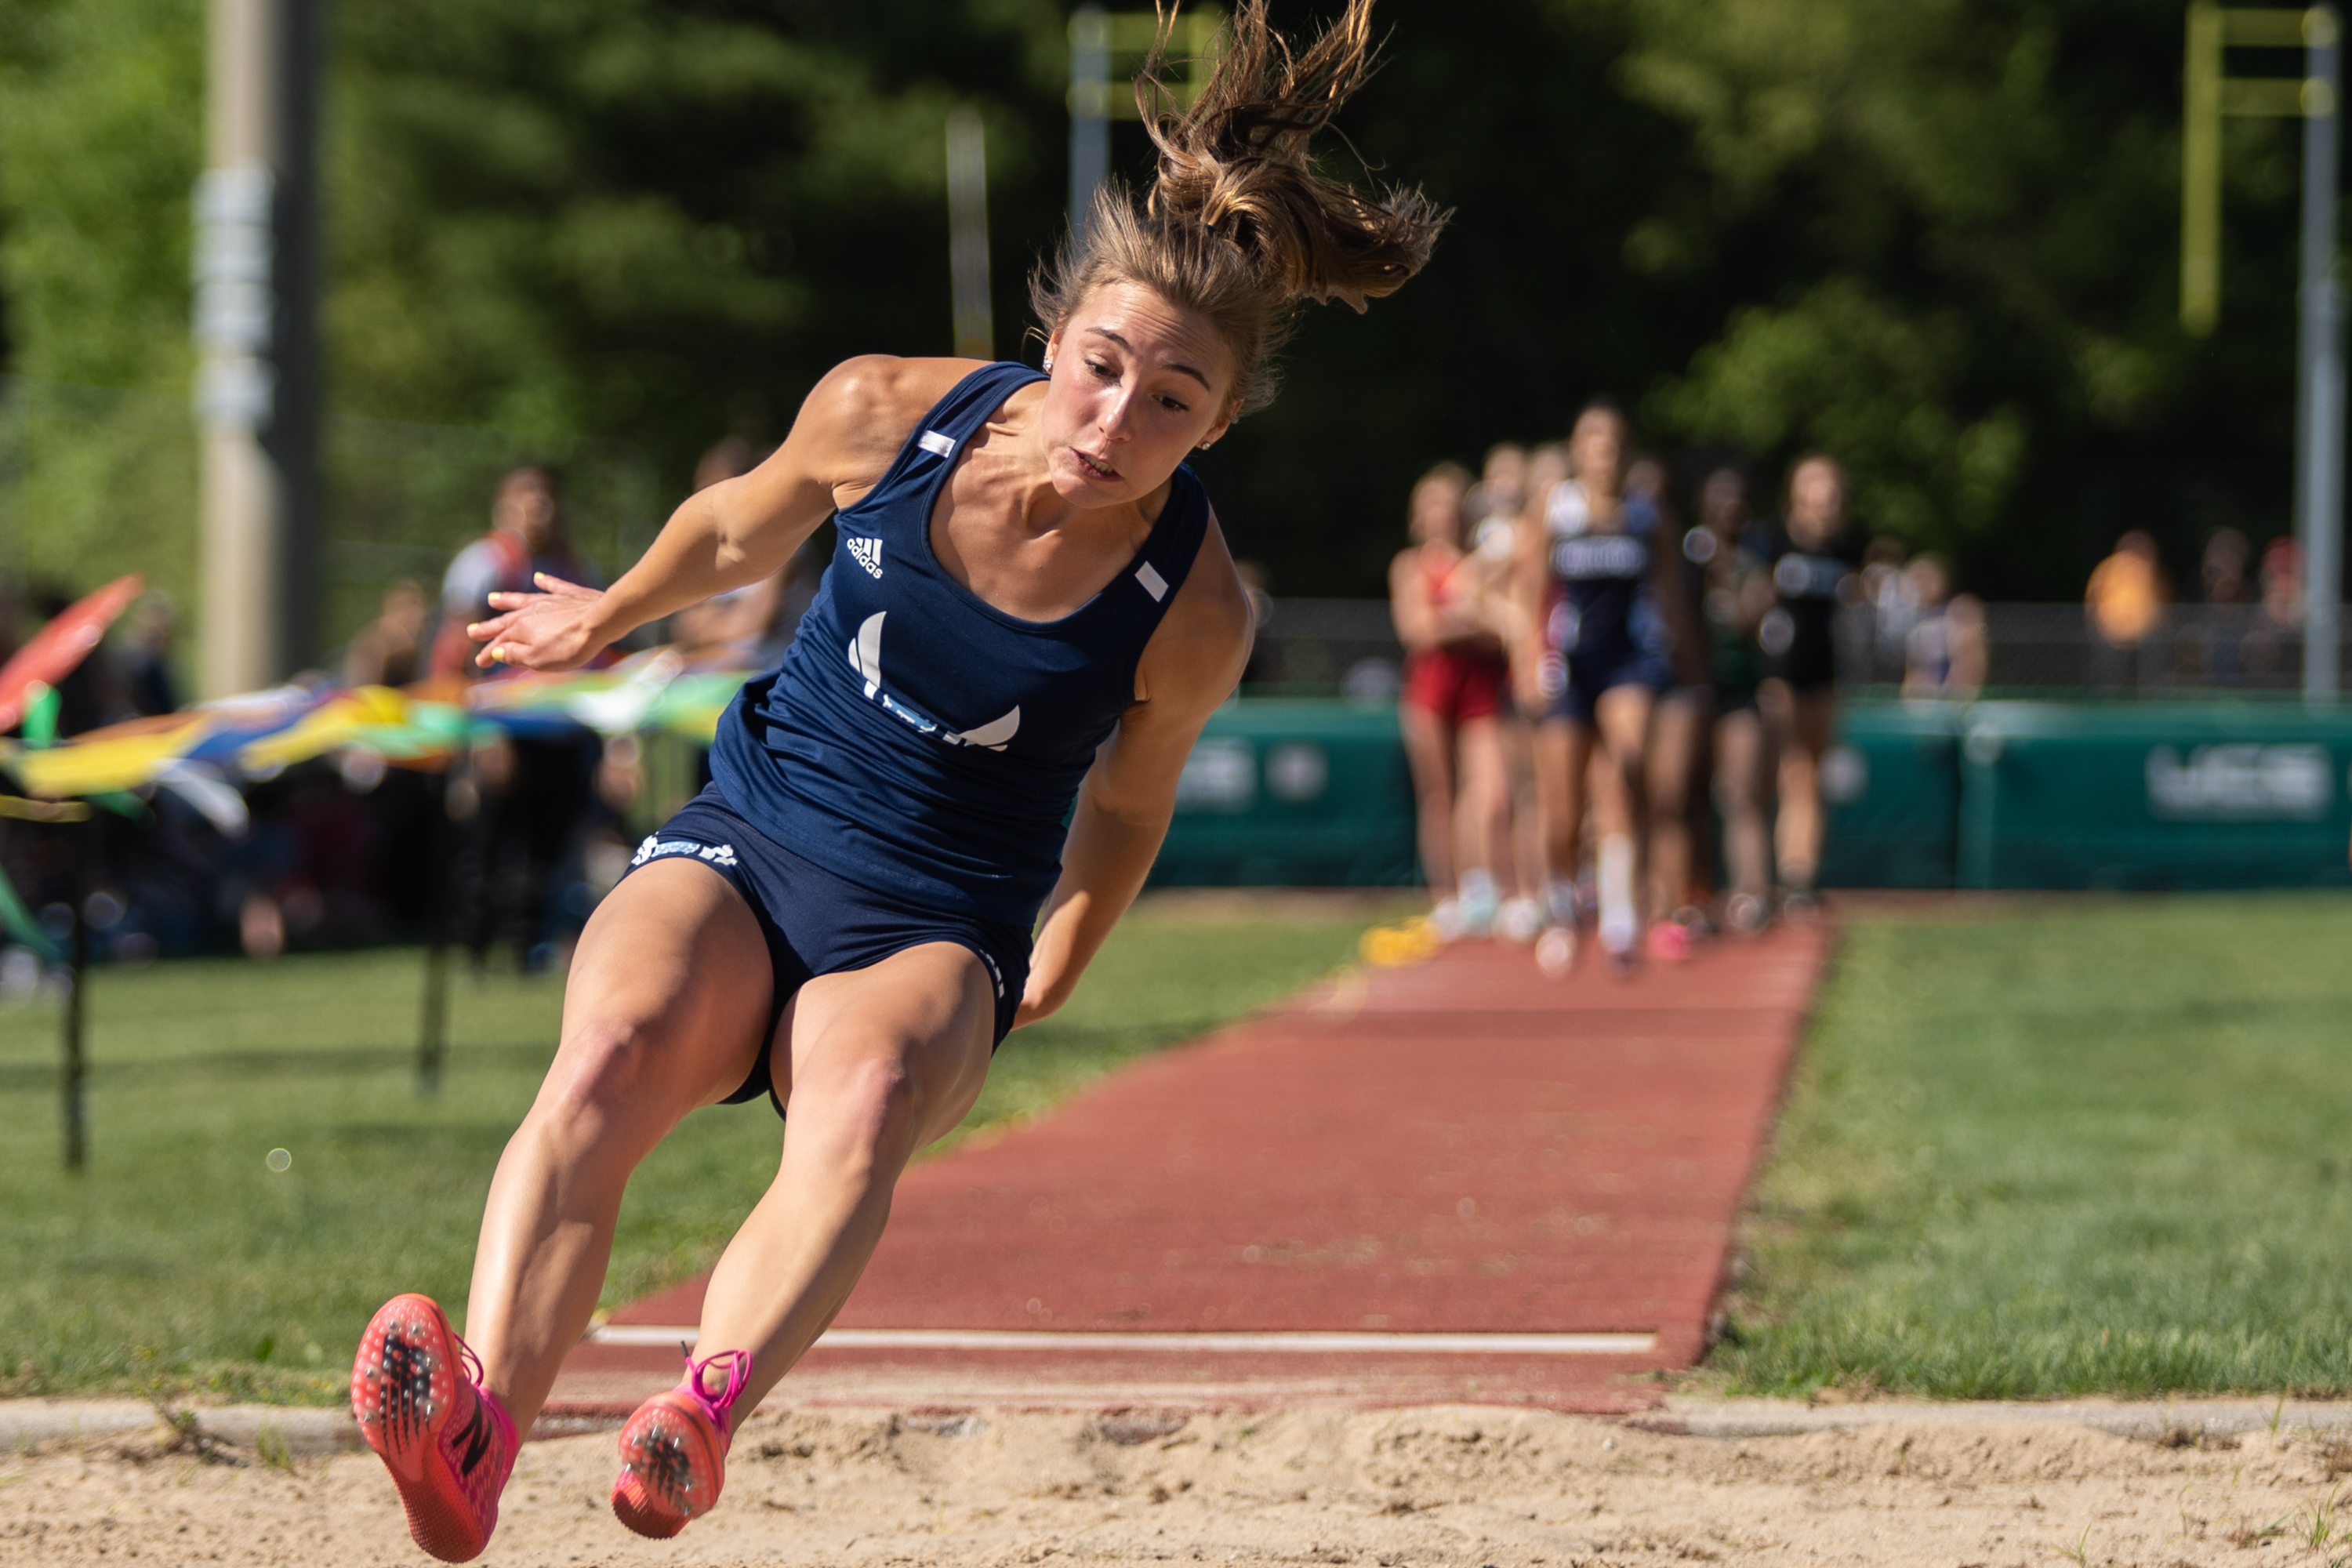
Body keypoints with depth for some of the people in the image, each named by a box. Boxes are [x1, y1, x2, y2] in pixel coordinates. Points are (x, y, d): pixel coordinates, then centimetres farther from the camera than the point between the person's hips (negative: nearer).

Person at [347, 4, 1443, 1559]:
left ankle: (705, 1416, -64)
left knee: (867, 1101, -38)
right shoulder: (884, 412, -10)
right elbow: (741, 529, 14)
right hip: (741, 844, 1)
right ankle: (471, 1443, -56)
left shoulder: (1194, 611, -14)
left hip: (932, 923, -1)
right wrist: (606, 616, 31)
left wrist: (1046, 985, 22)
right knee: (610, 1055, -34)